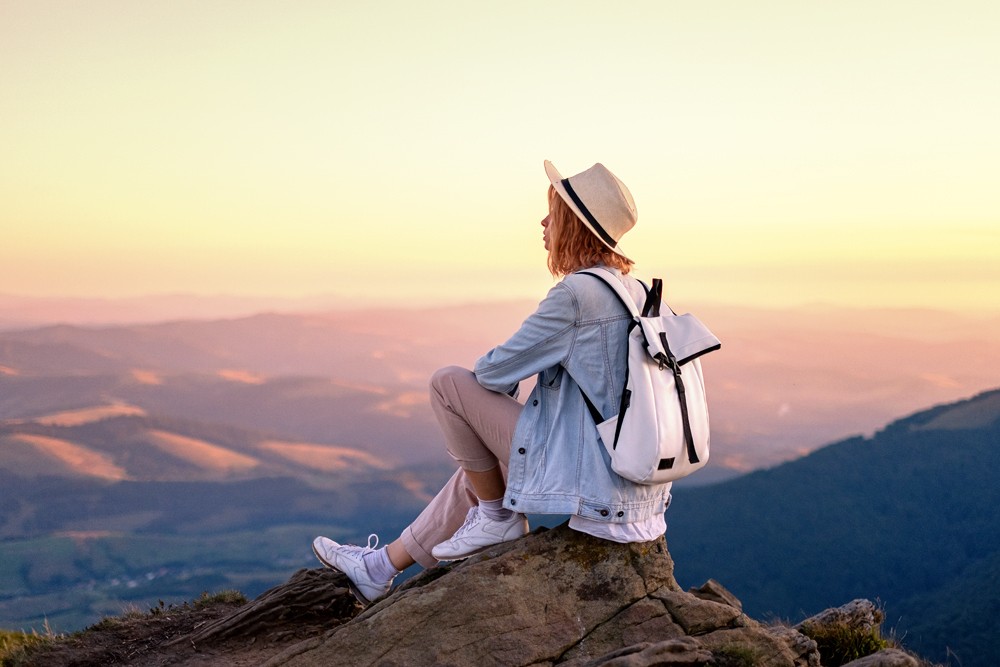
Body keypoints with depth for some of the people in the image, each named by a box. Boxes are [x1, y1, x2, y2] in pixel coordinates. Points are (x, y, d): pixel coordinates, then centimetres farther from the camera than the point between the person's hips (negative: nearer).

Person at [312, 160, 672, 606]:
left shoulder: (575, 293, -18)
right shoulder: (635, 291, 10)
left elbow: (497, 369, -12)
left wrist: (490, 375, 11)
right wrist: (505, 378, 16)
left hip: (590, 485, -10)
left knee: (449, 384, -3)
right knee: (479, 466, 27)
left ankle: (496, 516, 10)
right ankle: (381, 567, 35)